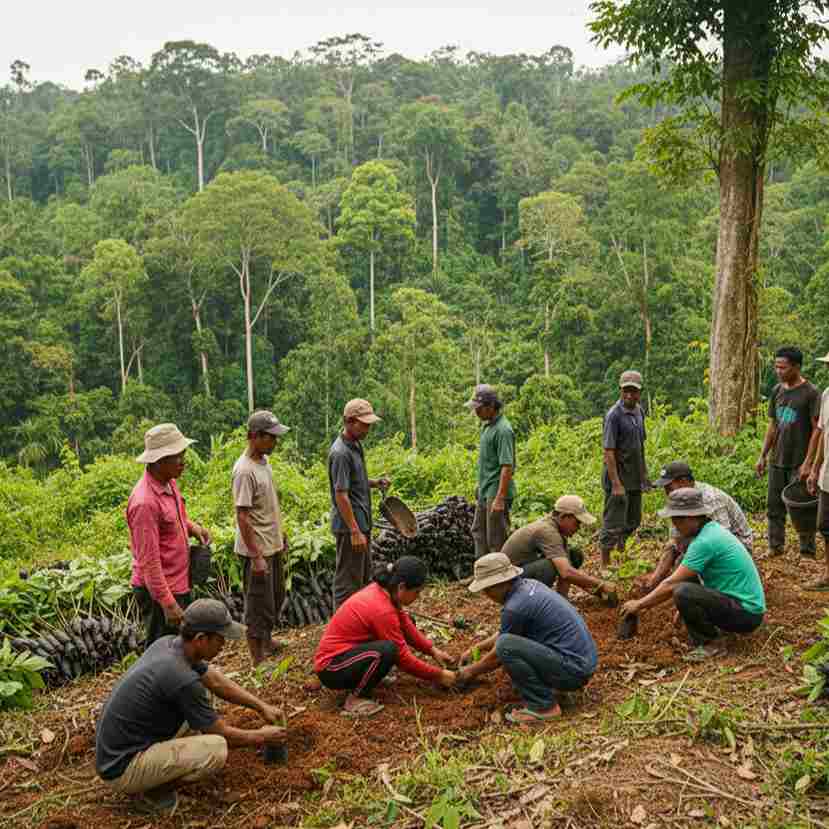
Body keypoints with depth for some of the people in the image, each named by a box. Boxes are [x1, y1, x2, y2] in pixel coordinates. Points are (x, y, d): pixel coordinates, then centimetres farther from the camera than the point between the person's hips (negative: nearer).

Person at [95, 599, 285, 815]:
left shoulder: (168, 643, -1)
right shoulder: (183, 680, -27)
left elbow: (217, 682, 15)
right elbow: (222, 735, -12)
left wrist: (261, 706, 16)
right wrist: (261, 736, 5)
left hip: (114, 751, 9)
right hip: (121, 768, -9)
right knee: (217, 750, -23)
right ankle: (154, 792, 0)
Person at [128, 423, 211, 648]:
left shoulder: (169, 483, 2)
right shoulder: (145, 502, -26)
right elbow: (149, 561, -25)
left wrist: (192, 527, 3)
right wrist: (168, 604, -24)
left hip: (179, 585, 9)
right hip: (159, 591, -9)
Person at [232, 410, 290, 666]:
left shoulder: (263, 461, 5)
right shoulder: (245, 471, -23)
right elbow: (242, 516, -23)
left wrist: (280, 535, 21)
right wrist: (256, 556, -23)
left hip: (273, 545, 9)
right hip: (257, 550, -9)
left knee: (276, 597, 23)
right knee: (258, 604, 1)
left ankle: (266, 640, 42)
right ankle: (258, 660, 12)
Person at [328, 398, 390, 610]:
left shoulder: (356, 444, 10)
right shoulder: (340, 453, -20)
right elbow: (341, 495, -23)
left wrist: (375, 483, 5)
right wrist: (354, 531, -23)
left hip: (361, 523, 10)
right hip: (350, 526, -10)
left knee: (363, 578, 18)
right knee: (348, 582, -1)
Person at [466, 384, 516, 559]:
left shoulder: (503, 430, -20)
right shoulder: (487, 425, 10)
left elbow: (507, 467, -24)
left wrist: (500, 498, -26)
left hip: (496, 494, -10)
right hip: (485, 492, 10)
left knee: (496, 538, -2)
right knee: (479, 532, 20)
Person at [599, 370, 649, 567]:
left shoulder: (639, 411, 7)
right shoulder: (614, 415, -17)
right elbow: (608, 451, -19)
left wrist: (644, 474, 18)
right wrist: (616, 484, -23)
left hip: (635, 479, 8)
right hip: (618, 478, -8)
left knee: (633, 521, 18)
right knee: (613, 523, -1)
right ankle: (605, 565, 9)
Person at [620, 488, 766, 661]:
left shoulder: (704, 541, -21)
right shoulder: (713, 529, 8)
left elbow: (670, 585, -18)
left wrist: (639, 604, -8)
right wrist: (685, 607, 21)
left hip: (746, 614, -10)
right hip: (749, 603, 10)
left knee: (682, 592, -26)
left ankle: (708, 645, -9)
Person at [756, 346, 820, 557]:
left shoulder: (810, 393, -10)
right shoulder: (777, 390, 8)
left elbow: (817, 430, -12)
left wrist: (808, 463, -17)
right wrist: (763, 456, 11)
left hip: (799, 463, -6)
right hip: (777, 461, 6)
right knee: (774, 506, 11)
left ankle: (808, 552, 12)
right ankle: (775, 547, 22)